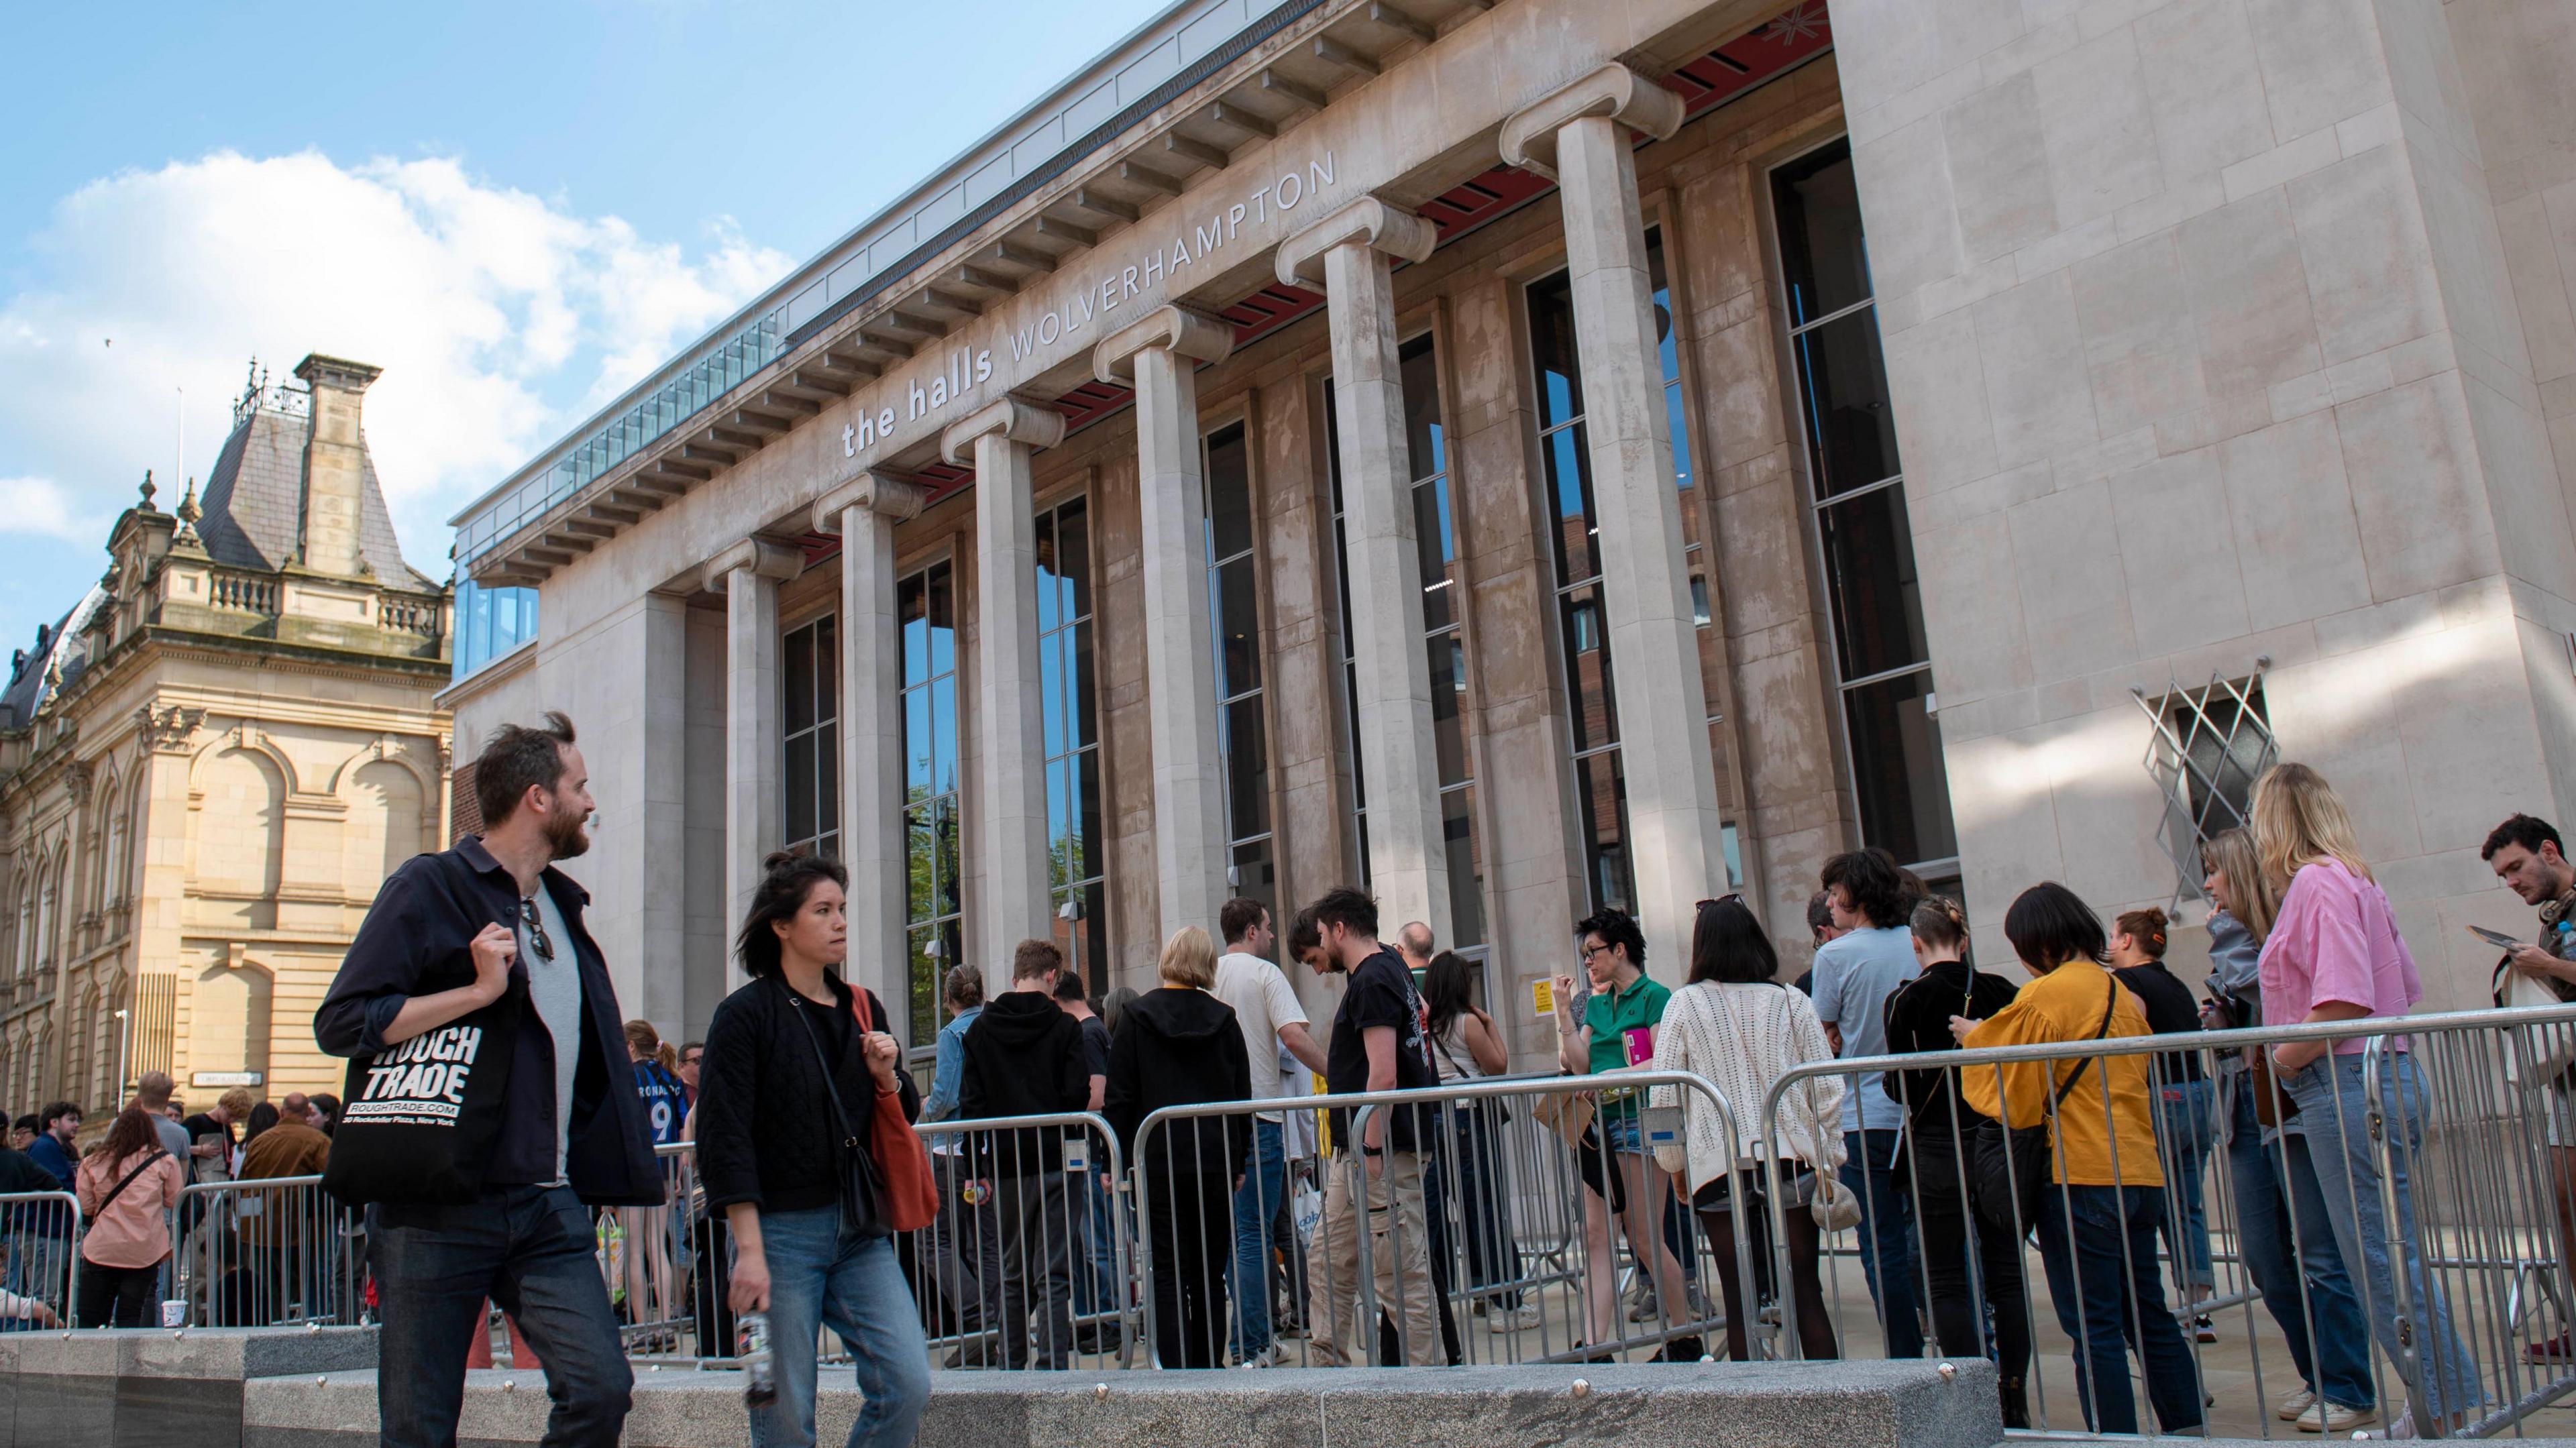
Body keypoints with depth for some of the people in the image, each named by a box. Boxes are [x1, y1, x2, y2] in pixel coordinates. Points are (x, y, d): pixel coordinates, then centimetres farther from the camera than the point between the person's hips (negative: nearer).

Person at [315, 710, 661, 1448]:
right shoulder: (429, 887, -3)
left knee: (601, 1388, -10)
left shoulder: (563, 905, 17)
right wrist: (479, 990, -15)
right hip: (440, 1208, -5)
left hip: (549, 1209, 5)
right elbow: (340, 1022, -10)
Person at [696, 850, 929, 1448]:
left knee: (908, 1385, -6)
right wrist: (749, 1250, -16)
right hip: (781, 1230, -5)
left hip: (859, 1231, 5)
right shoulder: (746, 1013, -5)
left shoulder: (860, 1011, 12)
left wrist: (886, 1079, -1)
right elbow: (725, 1139, -10)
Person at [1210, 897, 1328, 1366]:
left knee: (1233, 1229, 15)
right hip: (1259, 1112, -6)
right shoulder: (1265, 974, -7)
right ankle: (1250, 1347, -3)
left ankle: (1250, 1338, 20)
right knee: (1255, 1233, -3)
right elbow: (1294, 1036, -19)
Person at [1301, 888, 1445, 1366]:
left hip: (1383, 1150, -10)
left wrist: (1371, 1151, -22)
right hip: (1353, 1150, 10)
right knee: (1328, 1265, 14)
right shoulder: (1390, 966, 15)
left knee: (1402, 1274, -4)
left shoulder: (1371, 981, -14)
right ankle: (1326, 1368, 21)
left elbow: (1383, 1074, -22)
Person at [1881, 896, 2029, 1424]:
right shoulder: (1999, 990, 0)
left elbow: (1900, 1085, -9)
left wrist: (1893, 1081, 12)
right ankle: (2014, 1401, 15)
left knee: (1948, 1280, 4)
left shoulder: (1908, 1000, -9)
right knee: (2006, 1271, 11)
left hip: (1938, 1148, -4)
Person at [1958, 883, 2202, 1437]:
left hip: (2079, 1179, -8)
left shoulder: (2043, 997, -11)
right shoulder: (2122, 994, 13)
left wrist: (1976, 1039, 6)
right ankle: (2187, 1429, 18)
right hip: (2140, 1174, 8)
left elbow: (2014, 1100, -9)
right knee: (2149, 1317, 15)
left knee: (2094, 1329, -3)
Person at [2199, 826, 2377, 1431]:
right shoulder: (2233, 936, 16)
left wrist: (2228, 939, -12)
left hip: (2292, 1108, -8)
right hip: (2245, 1112, 8)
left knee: (2321, 1258, -1)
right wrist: (2216, 1022, 3)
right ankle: (2316, 1378, 24)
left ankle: (2349, 1392, 9)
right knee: (2264, 1260, 11)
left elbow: (2276, 1002, -21)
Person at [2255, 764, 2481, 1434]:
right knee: (2388, 1250, 14)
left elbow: (2344, 999, -24)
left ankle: (2447, 1408, 2)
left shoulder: (2318, 881, -13)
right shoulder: (2356, 881, 18)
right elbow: (2407, 988, 22)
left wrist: (2284, 1059, -12)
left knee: (2381, 1255, -4)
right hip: (2385, 1073, 10)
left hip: (2347, 1081, -10)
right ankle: (2450, 1402, 19)